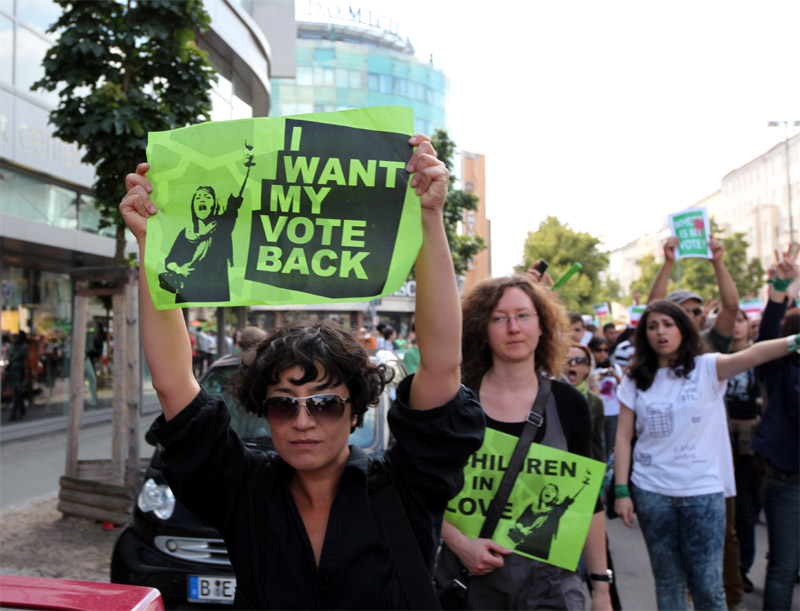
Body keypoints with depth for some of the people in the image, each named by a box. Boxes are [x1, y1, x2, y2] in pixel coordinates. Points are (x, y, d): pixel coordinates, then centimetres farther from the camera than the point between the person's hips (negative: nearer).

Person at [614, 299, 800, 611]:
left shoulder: (706, 368, -3)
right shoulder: (635, 380, 3)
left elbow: (754, 354, -22)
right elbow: (623, 437, 2)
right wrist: (621, 490, -3)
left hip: (703, 491, -2)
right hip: (651, 491, 2)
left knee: (707, 586, 3)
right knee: (668, 583, 14)